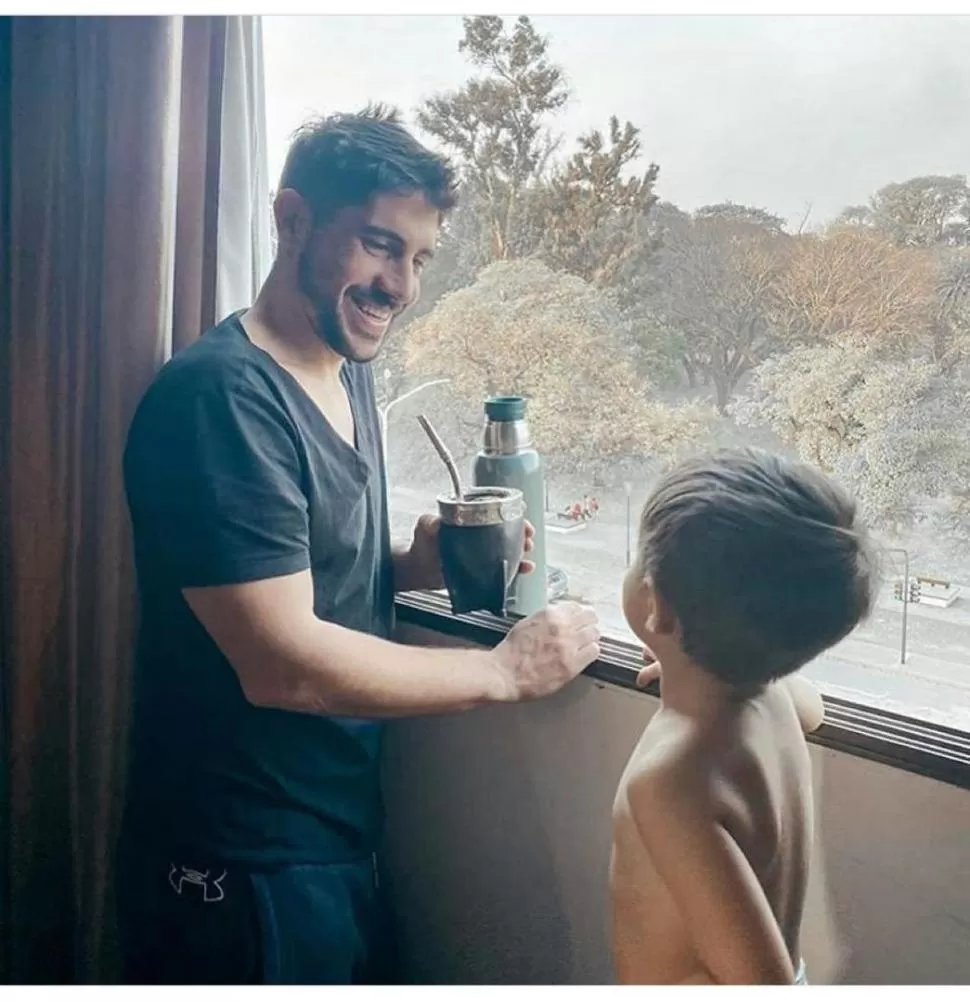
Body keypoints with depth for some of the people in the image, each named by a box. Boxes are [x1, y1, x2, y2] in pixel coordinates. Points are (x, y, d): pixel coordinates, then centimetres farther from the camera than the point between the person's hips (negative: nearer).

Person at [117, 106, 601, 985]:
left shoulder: (348, 371, 5)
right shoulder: (222, 397, -23)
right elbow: (283, 663, -26)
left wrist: (416, 564, -7)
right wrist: (507, 670, -18)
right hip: (244, 870, -8)